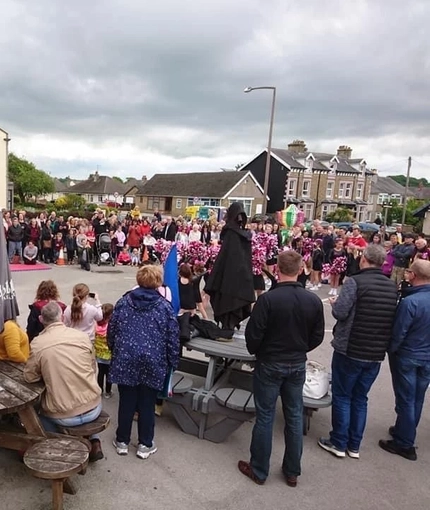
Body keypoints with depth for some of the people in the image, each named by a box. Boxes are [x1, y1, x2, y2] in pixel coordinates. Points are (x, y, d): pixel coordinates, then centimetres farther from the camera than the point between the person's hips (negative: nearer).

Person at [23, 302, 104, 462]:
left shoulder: (38, 343, -11)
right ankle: (93, 442, 22)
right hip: (94, 408, 1)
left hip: (64, 416, 0)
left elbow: (29, 376, 2)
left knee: (43, 413, 31)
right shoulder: (82, 336, -5)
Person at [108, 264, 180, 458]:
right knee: (147, 404, 11)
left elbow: (111, 331, 7)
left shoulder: (124, 301, 2)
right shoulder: (165, 306, -5)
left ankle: (122, 441, 29)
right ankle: (145, 444, 24)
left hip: (125, 359, 2)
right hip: (152, 362, -2)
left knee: (126, 402, 15)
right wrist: (172, 363, 7)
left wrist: (115, 351, 22)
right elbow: (173, 338, -5)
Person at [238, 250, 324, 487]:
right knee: (294, 417, 16)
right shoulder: (314, 300, -8)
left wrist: (256, 351, 4)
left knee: (265, 417, 10)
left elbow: (253, 335, -17)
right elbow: (317, 336, 1)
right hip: (298, 364, 4)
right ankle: (292, 472, 31)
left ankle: (259, 470, 26)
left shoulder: (268, 299, -22)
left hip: (269, 364, -4)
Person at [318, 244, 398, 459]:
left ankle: (338, 443, 18)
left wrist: (334, 303, 1)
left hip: (350, 350, -5)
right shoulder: (392, 286, 3)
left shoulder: (355, 281, -16)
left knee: (342, 397, 9)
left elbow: (340, 312, -20)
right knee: (360, 398, 16)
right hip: (376, 353, 5)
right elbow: (391, 319, 11)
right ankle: (354, 445, 25)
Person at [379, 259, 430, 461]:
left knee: (406, 399, 7)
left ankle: (404, 443, 20)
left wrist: (391, 350, -3)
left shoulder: (410, 302, -27)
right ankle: (405, 431, 38)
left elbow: (398, 333, -20)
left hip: (407, 357, -6)